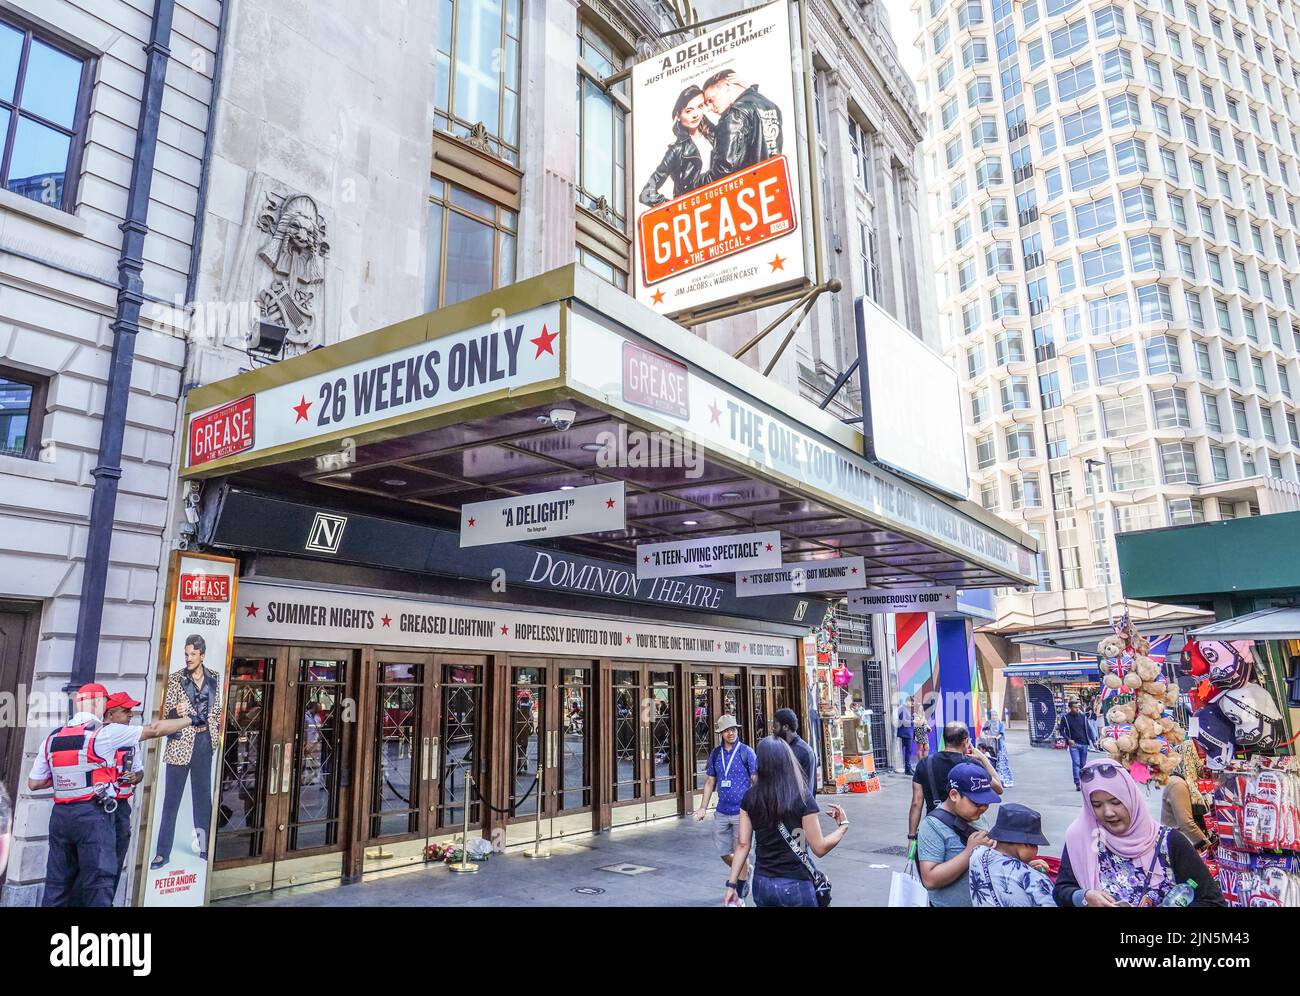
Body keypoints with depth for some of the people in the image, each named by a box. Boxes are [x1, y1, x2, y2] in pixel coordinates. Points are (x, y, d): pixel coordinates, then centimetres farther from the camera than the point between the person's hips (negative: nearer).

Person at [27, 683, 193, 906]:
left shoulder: (52, 738, 8)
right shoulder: (105, 733, -8)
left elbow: (33, 783, 11)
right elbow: (154, 730, -6)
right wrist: (190, 719, 4)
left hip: (61, 814, 6)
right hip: (93, 814, -6)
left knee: (57, 882, 14)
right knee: (99, 881, -2)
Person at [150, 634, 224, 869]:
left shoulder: (214, 678, 3)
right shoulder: (175, 678, -5)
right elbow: (167, 711, -6)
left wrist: (208, 724, 0)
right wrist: (175, 711, -26)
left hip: (204, 742, 3)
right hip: (180, 742, -3)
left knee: (203, 795, 11)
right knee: (171, 799, 1)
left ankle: (204, 846, 22)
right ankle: (162, 852, 8)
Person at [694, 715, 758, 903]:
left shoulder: (746, 752, -7)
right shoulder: (715, 754, 5)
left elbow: (756, 781, -6)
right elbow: (710, 781, 12)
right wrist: (703, 807, 8)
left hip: (741, 811, -4)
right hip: (721, 812, 5)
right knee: (724, 853, 11)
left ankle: (740, 896, 18)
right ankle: (745, 872, 40)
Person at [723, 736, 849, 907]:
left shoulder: (750, 797, -4)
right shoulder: (802, 798, -15)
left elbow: (743, 844, -3)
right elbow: (820, 848, -11)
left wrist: (732, 884, 3)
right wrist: (843, 825, 3)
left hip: (762, 884, 3)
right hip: (795, 886, -3)